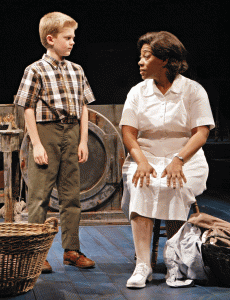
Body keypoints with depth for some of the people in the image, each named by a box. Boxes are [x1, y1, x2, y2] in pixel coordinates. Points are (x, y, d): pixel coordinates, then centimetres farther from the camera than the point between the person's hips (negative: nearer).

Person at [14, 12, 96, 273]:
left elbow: (83, 107, 13)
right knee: (39, 195, -2)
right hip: (46, 133, -5)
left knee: (71, 195, 8)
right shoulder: (36, 70, -3)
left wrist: (83, 141, 5)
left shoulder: (76, 71, 12)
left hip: (71, 134, 5)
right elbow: (29, 109, -6)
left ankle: (71, 250, 17)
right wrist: (36, 144, -12)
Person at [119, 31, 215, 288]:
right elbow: (128, 133, 2)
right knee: (140, 186, -30)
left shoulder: (193, 90, 2)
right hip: (145, 157, 2)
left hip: (185, 158, -2)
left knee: (174, 187, -33)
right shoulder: (137, 92, 10)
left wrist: (178, 160, -22)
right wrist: (141, 161, -17)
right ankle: (143, 265, -32)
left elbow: (201, 133, -6)